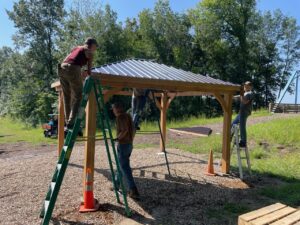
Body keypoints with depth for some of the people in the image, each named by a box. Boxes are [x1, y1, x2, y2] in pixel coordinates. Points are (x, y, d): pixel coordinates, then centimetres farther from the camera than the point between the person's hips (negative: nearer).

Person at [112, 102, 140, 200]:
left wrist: (118, 138, -12)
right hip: (129, 144, 9)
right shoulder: (128, 116, 13)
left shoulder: (120, 117, -13)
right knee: (121, 165, 22)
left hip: (123, 145, -9)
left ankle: (134, 191, -9)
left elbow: (125, 130, -26)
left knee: (125, 168, -6)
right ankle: (116, 184, 36)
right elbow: (132, 130, 16)